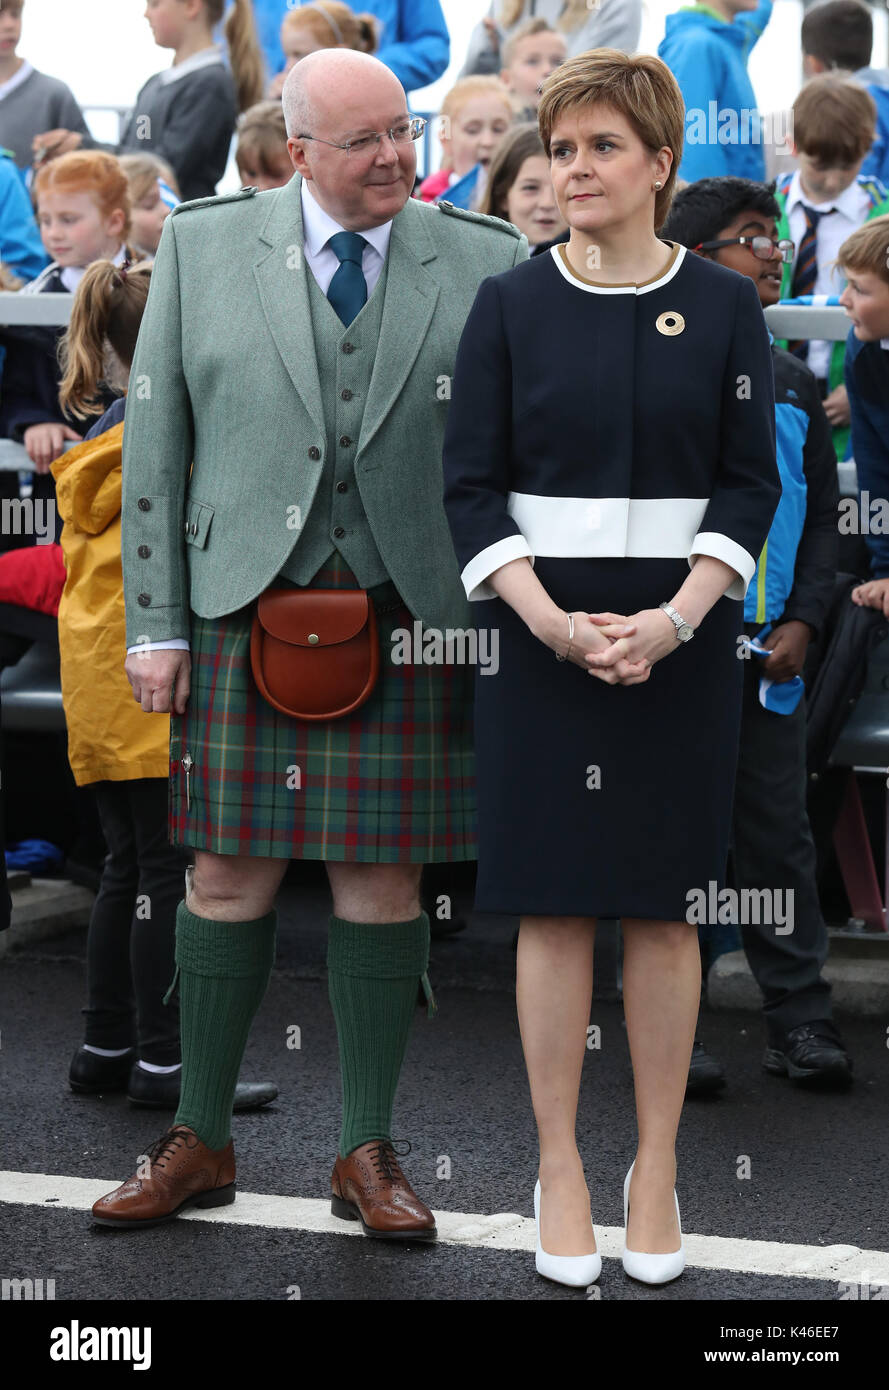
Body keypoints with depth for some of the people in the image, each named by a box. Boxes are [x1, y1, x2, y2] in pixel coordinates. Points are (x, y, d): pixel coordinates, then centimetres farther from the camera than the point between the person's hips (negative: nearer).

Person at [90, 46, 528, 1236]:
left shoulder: (485, 263, 4)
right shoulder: (203, 247, 5)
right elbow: (157, 442, 5)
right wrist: (155, 624, 0)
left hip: (412, 626, 0)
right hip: (247, 615, 0)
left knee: (383, 882, 4)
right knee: (230, 877, 4)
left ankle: (368, 1156, 16)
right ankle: (200, 1144, 19)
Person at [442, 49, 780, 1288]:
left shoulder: (723, 307, 2)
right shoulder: (511, 306, 2)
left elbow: (750, 482, 0)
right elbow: (473, 487, -1)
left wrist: (675, 616, -14)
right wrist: (551, 620, -14)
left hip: (682, 641, 0)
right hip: (544, 638, 0)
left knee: (664, 908, 5)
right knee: (556, 906, 2)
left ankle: (657, 1170, 15)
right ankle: (559, 1168, 12)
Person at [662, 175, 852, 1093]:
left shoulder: (794, 385, 14)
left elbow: (823, 517, 16)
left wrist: (802, 620, 2)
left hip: (769, 645, 4)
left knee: (778, 831, 5)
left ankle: (801, 1021, 11)